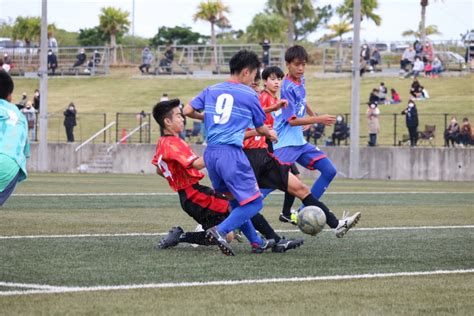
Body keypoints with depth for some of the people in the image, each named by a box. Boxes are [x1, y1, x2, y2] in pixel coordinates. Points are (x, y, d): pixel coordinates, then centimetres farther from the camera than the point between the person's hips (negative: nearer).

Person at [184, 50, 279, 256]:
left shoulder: (211, 90, 14)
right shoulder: (249, 95, 2)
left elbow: (187, 111, 10)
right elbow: (260, 128, 12)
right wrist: (271, 134, 35)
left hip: (210, 153, 7)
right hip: (231, 152, -7)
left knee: (236, 201, 20)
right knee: (254, 203, -4)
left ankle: (256, 242, 23)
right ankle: (220, 231, -23)